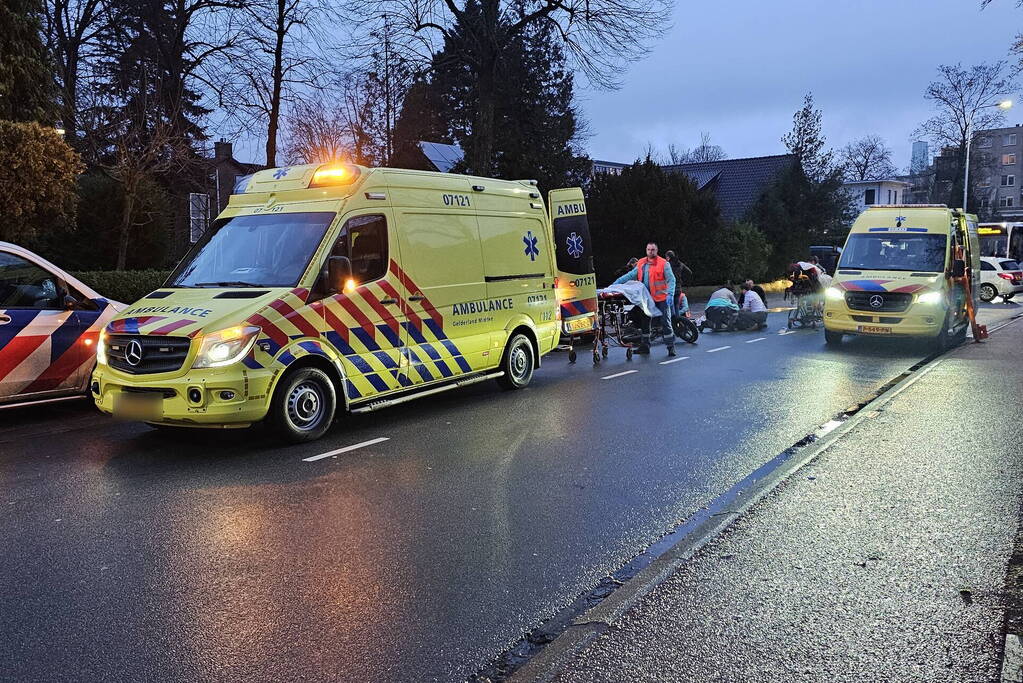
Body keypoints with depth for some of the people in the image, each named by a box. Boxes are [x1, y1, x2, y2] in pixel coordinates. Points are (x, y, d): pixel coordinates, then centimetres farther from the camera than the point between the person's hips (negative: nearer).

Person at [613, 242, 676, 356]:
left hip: (661, 299, -5)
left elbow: (671, 280, -9)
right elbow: (630, 275, 13)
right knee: (645, 322, 11)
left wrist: (669, 294, -22)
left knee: (665, 322, -3)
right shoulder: (641, 264, 9)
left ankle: (671, 346, 3)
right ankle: (644, 346, 21)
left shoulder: (663, 263, -6)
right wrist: (617, 282, 6)